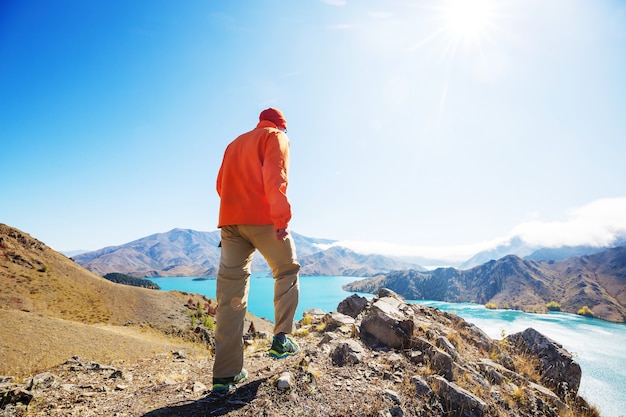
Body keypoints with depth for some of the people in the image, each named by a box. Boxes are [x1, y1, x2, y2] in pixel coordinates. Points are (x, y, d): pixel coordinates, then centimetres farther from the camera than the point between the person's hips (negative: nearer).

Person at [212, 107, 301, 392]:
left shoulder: (235, 143, 28)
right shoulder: (276, 137, 8)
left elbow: (221, 184, 22)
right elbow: (274, 177, -11)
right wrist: (281, 216, -17)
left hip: (229, 221, 6)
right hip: (263, 219, -5)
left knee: (230, 295, 2)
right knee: (287, 272, 15)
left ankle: (226, 374, 3)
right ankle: (282, 338, 7)